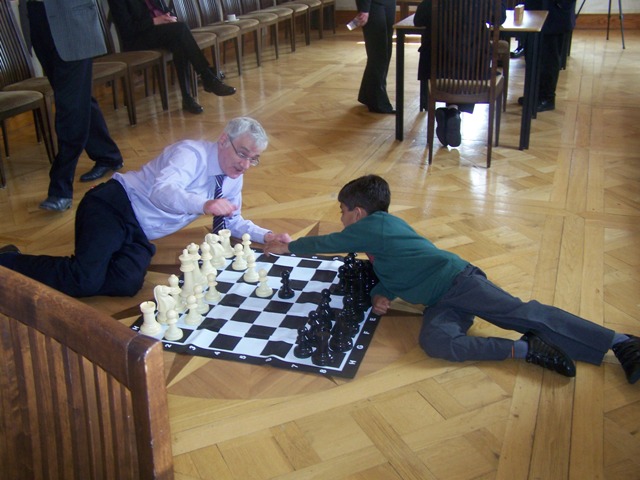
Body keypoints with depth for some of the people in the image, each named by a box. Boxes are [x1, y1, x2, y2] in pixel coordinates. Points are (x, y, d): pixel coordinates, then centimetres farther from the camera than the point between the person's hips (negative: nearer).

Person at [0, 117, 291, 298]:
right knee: (86, 280, -27)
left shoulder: (233, 179, 10)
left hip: (140, 235, 8)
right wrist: (204, 205, -48)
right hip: (114, 206, -7)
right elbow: (161, 191, -32)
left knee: (127, 284, -22)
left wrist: (265, 236, 7)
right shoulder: (193, 153, -16)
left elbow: (233, 221, 23)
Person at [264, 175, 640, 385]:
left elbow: (324, 244, 6)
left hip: (455, 279, -8)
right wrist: (381, 294, 3)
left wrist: (287, 247, 20)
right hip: (441, 301, 8)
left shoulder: (368, 228, -4)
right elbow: (390, 273, 24)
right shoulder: (387, 225, 24)